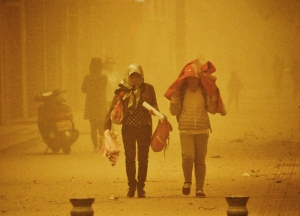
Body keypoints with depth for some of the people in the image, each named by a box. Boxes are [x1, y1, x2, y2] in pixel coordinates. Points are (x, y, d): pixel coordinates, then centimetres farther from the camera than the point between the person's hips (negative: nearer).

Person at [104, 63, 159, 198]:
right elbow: (112, 110, -1)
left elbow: (154, 105, 14)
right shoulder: (123, 90, -1)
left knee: (143, 158, 2)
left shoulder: (148, 89, 3)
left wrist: (153, 109, -11)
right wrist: (107, 128, -10)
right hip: (128, 128, 0)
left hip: (144, 127, 0)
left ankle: (141, 187, 12)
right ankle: (131, 186, 16)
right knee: (130, 158, 3)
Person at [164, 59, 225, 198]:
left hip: (202, 130, 1)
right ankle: (187, 181, 7)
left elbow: (212, 110, 3)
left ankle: (200, 188, 10)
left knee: (200, 160, 1)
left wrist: (213, 96, -8)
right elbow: (173, 112, 3)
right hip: (185, 130, -1)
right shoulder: (181, 91, 2)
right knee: (188, 157, -18)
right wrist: (175, 97, -11)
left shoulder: (205, 91, 4)